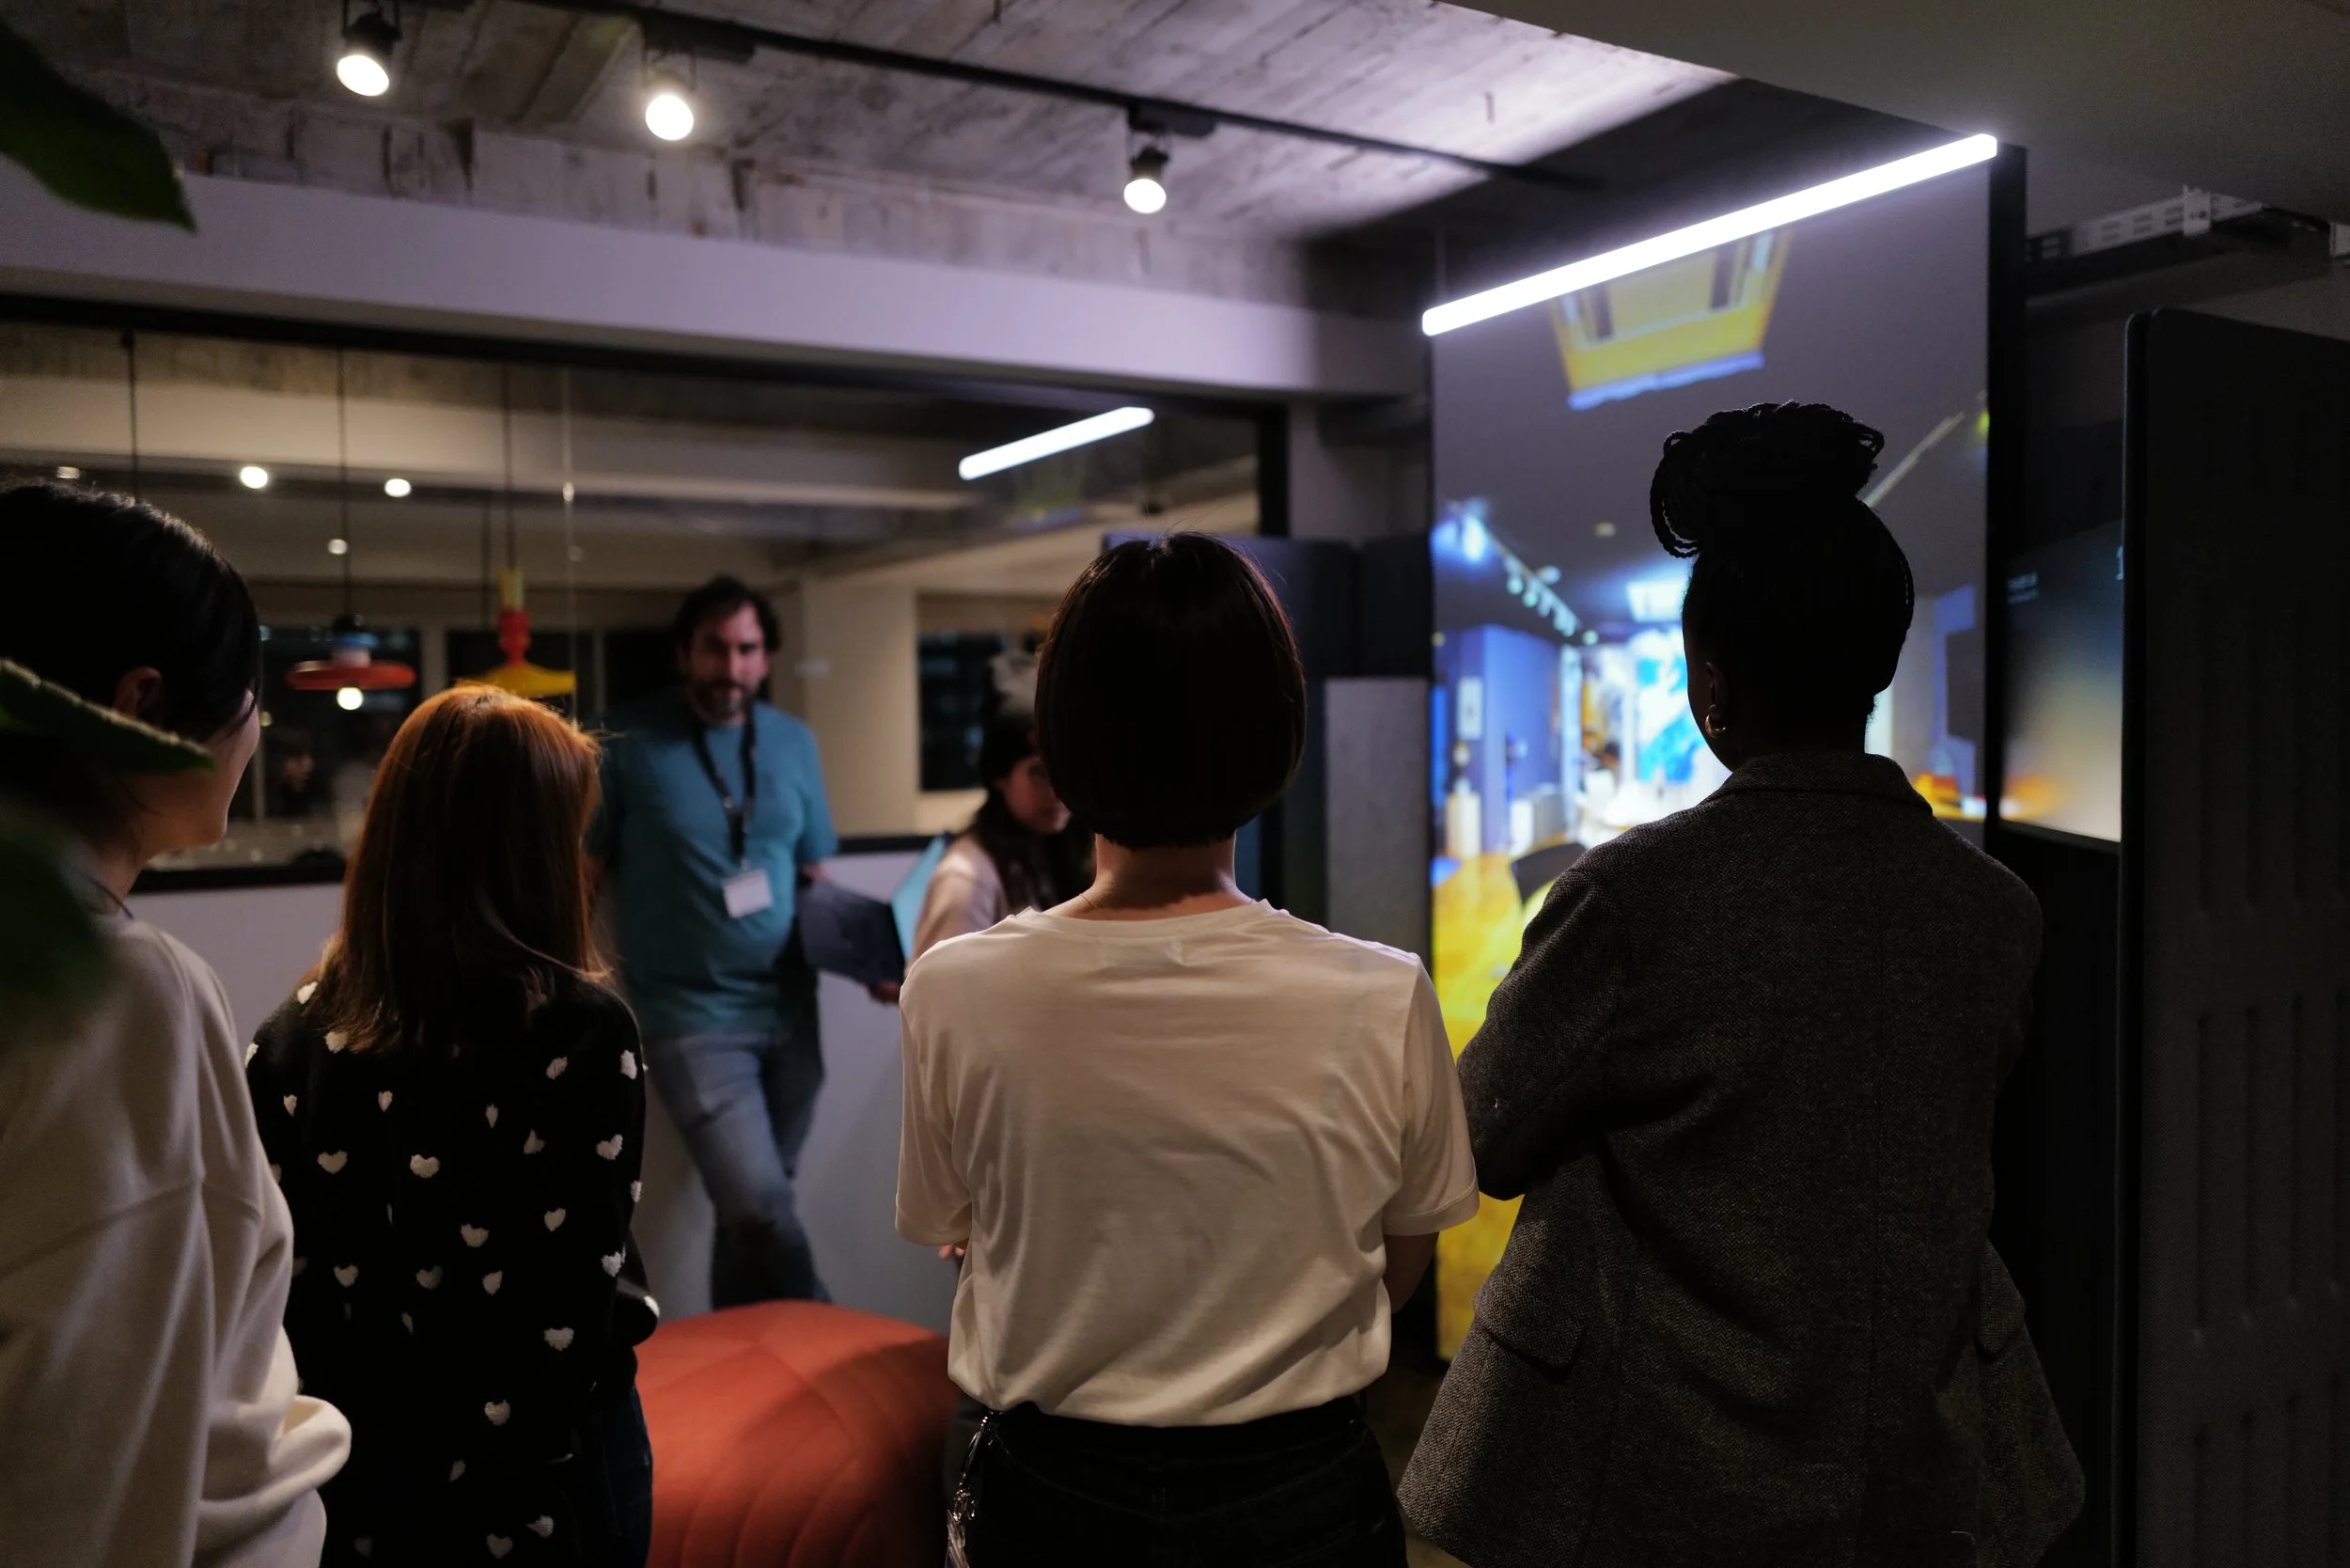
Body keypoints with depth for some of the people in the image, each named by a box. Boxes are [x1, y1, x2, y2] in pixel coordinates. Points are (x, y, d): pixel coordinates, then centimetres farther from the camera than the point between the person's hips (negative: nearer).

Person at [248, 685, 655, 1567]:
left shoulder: (294, 1037, -6)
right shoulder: (578, 1032, -20)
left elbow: (280, 1281, 0)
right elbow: (570, 1308, -19)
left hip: (355, 1477, 4)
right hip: (537, 1483, -4)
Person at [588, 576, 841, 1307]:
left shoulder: (794, 742, 6)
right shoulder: (628, 743, -6)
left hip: (788, 1009, 4)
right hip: (691, 1015, -4)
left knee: (752, 1210, 14)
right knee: (760, 1208, -14)